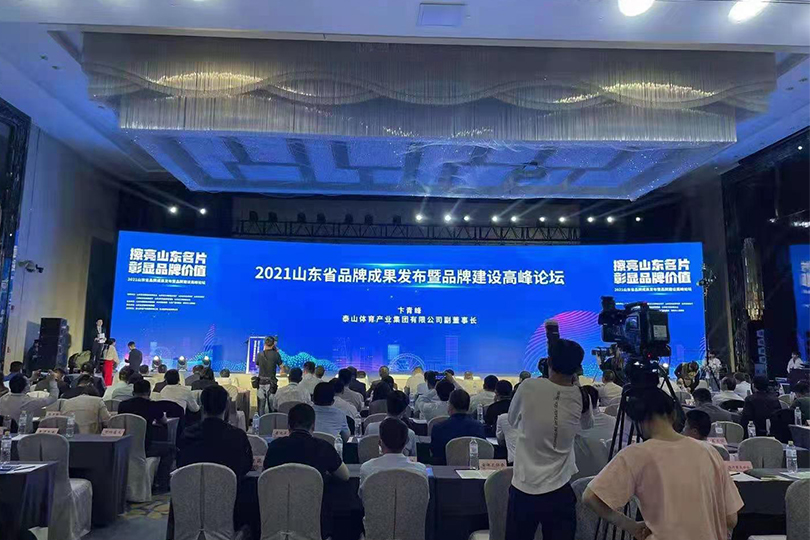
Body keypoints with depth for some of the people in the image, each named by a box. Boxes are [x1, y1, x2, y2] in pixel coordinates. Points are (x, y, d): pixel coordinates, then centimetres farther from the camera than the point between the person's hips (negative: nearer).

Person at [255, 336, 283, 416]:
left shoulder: (259, 355, -3)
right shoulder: (275, 354, -10)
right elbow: (281, 366, 0)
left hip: (261, 382, 3)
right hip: (271, 382, -2)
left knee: (261, 405, 11)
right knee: (271, 404, 4)